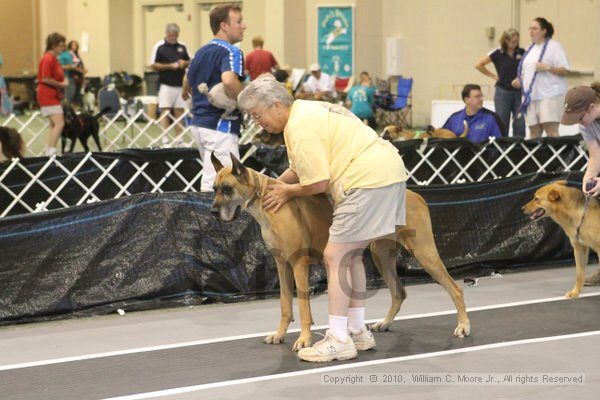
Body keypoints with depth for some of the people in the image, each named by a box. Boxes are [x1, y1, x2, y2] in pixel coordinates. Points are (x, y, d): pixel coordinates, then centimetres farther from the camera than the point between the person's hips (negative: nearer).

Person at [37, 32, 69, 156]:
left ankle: (49, 152, 19)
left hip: (53, 95, 11)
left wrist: (63, 82, 9)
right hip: (47, 95, -11)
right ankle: (51, 151, -17)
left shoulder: (53, 59, 14)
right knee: (59, 123, -16)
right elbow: (45, 79, -21)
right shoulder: (48, 59, -16)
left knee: (54, 124, 14)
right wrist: (61, 84, -12)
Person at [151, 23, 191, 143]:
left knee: (179, 112, 6)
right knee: (165, 111, -5)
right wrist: (170, 66, -15)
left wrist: (184, 63, -6)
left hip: (180, 84, 4)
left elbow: (189, 62, 17)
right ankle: (165, 138, -5)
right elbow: (154, 65, -4)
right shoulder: (159, 47, -2)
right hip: (166, 84, -4)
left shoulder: (182, 47, 11)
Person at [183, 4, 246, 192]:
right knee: (214, 185, -9)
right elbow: (229, 80, -32)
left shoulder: (201, 52, 15)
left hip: (199, 123, 9)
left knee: (211, 178, 16)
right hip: (220, 126, -9)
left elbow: (187, 84, 28)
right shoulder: (231, 52, -12)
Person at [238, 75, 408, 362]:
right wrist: (274, 186, 22)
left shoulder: (299, 127, -14)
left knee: (335, 257, -8)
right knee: (352, 255, 18)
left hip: (369, 180, -11)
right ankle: (357, 331, 25)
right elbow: (301, 167, 28)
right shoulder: (307, 110, 19)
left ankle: (339, 340, -6)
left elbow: (318, 183, -13)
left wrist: (287, 192, 4)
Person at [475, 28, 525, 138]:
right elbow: (478, 65, 0)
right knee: (502, 124, 2)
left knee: (520, 124, -1)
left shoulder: (522, 53, 3)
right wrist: (493, 76, 0)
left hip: (519, 91, 2)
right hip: (503, 91, -1)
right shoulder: (498, 54, -3)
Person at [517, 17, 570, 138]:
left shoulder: (554, 46, -3)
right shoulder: (531, 48, 19)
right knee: (534, 131, 6)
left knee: (551, 129, -15)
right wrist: (520, 79, 11)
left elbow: (565, 70, -9)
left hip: (550, 94, -7)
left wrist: (547, 67, -21)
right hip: (532, 95, 7)